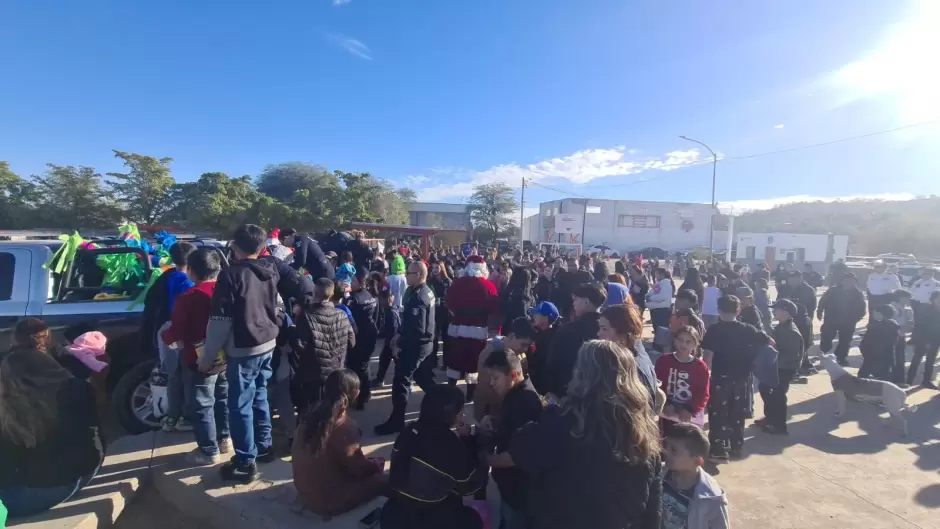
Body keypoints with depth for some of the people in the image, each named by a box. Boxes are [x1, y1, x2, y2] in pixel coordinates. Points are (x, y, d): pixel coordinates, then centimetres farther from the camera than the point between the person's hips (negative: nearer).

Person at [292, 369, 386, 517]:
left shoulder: (312, 414, -5)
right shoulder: (344, 426, -26)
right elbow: (358, 467, -15)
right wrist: (377, 464, 5)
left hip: (304, 491, 7)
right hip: (328, 500, -7)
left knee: (370, 470, 16)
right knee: (381, 479, 4)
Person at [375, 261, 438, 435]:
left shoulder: (418, 297, -23)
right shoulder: (427, 291, 7)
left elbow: (417, 328, -28)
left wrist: (400, 344, -19)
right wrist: (399, 335, 10)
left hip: (415, 345, -9)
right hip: (424, 343, 9)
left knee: (401, 382, 1)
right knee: (424, 378, 20)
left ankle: (396, 421, 11)